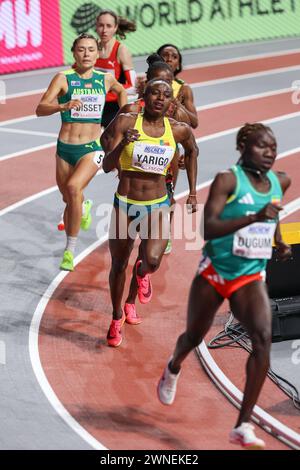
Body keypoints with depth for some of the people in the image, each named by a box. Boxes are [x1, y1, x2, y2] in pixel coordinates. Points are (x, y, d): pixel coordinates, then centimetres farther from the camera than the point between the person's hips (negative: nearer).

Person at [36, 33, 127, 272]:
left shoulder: (106, 79, 3)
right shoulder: (64, 78, -5)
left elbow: (122, 91, 27)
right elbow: (40, 108, -14)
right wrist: (63, 106, -32)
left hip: (92, 148, -1)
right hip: (65, 147, 1)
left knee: (74, 188, -27)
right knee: (69, 201, 14)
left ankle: (70, 250, -19)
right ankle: (83, 207, 54)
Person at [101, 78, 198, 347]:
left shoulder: (179, 130, -3)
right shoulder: (126, 122, -10)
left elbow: (193, 151, 21)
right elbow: (107, 166, -15)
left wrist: (193, 192, 20)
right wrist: (122, 144, -34)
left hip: (158, 206, 0)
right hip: (125, 204, 0)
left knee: (153, 260, -21)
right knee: (118, 265, 10)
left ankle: (142, 273, 19)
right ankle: (117, 318, 37)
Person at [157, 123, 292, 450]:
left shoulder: (280, 182, 2)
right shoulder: (228, 180, -15)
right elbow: (208, 228, -27)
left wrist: (279, 241, 13)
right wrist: (255, 217, -36)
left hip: (250, 277, 3)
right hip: (214, 272, -3)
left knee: (263, 337, -23)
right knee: (194, 336, 18)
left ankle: (243, 426, -23)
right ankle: (173, 369, 57)